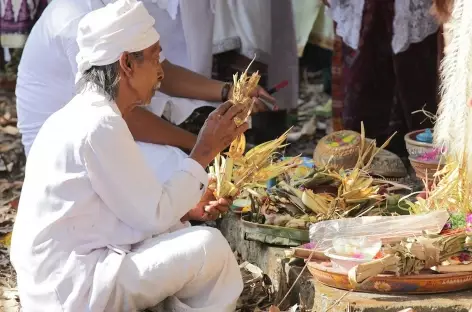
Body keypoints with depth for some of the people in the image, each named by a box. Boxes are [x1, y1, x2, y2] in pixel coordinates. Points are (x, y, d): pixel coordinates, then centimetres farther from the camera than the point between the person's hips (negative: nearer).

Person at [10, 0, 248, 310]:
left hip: (60, 279, 10)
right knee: (209, 247, -14)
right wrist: (203, 153, -6)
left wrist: (184, 209, 8)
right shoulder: (99, 126, -18)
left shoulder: (85, 115, 12)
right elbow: (154, 216, -14)